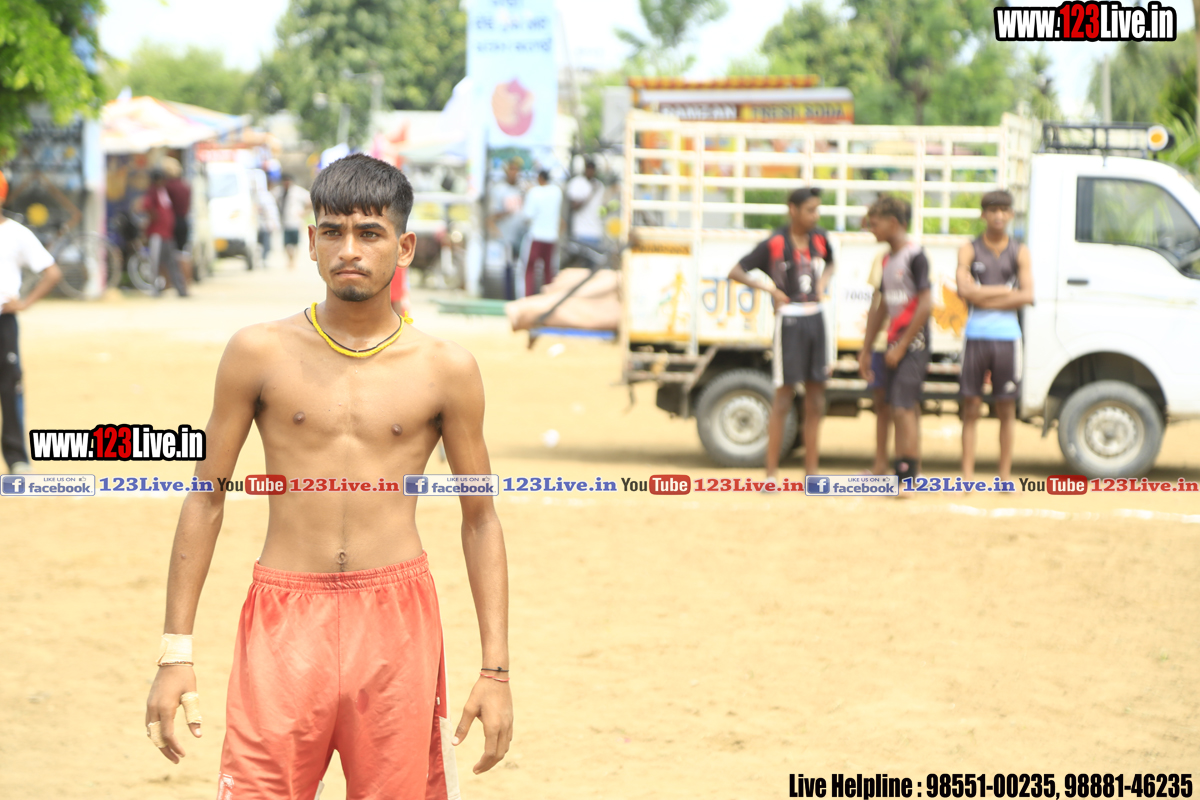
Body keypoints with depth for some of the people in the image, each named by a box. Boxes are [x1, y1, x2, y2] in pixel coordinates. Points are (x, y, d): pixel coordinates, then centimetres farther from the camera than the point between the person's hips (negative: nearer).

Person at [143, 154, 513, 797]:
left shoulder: (445, 369, 3)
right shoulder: (260, 352, 2)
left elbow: (480, 520, 9)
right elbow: (206, 496, 7)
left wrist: (496, 670, 4)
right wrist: (176, 652, 2)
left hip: (397, 622, 1)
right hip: (284, 621, 0)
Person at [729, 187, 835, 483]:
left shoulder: (819, 237, 6)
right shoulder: (774, 244, -11)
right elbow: (735, 272, -10)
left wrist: (823, 281, 7)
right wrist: (769, 289, -17)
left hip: (816, 320, 6)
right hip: (790, 322, -6)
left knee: (816, 400, 6)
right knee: (784, 397, -4)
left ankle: (811, 473, 12)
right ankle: (771, 474, 1)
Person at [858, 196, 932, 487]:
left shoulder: (915, 257, -12)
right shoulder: (887, 259, 15)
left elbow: (925, 305, -17)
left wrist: (902, 346, -16)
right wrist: (866, 349, 21)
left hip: (913, 343, -9)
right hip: (895, 343, 9)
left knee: (903, 409, -14)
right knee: (903, 410, 9)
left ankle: (906, 478, -15)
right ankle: (910, 476, 12)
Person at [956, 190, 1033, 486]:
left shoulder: (1019, 253, 8)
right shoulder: (970, 250, 6)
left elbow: (1027, 296, -5)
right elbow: (964, 290, -10)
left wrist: (985, 298, -8)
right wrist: (1005, 290, -8)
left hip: (1007, 336, 1)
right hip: (975, 336, -1)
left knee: (1006, 408, 3)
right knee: (971, 406, 0)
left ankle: (1005, 475, 8)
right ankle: (967, 475, 2)